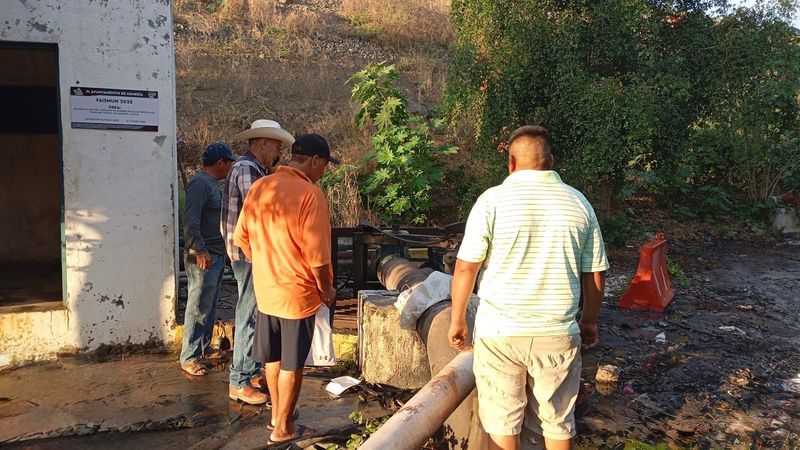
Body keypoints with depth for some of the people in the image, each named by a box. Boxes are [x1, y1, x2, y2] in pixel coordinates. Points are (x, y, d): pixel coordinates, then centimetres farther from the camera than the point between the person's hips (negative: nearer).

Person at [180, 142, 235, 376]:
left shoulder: (213, 184, 16)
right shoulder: (200, 183, -14)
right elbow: (190, 221, -22)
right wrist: (200, 251, -26)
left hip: (217, 255, 10)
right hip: (204, 257, -10)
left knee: (209, 307, 16)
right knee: (198, 308, -4)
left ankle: (203, 349, 27)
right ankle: (188, 357, 3)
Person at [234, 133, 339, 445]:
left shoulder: (258, 188, 2)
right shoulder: (310, 194, -20)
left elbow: (242, 237, 9)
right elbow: (316, 252, -21)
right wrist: (326, 287, -7)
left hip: (265, 289, 7)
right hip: (297, 292, -7)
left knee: (272, 356, 20)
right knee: (291, 363, 8)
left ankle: (277, 413, 37)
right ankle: (282, 428, 20)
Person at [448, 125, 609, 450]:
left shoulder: (493, 200, -7)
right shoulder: (578, 202, 2)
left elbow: (465, 268, -8)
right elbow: (595, 274, 5)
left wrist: (457, 319, 4)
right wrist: (589, 321, 19)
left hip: (499, 332, -2)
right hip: (558, 333, 3)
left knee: (502, 422, 12)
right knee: (558, 422, 16)